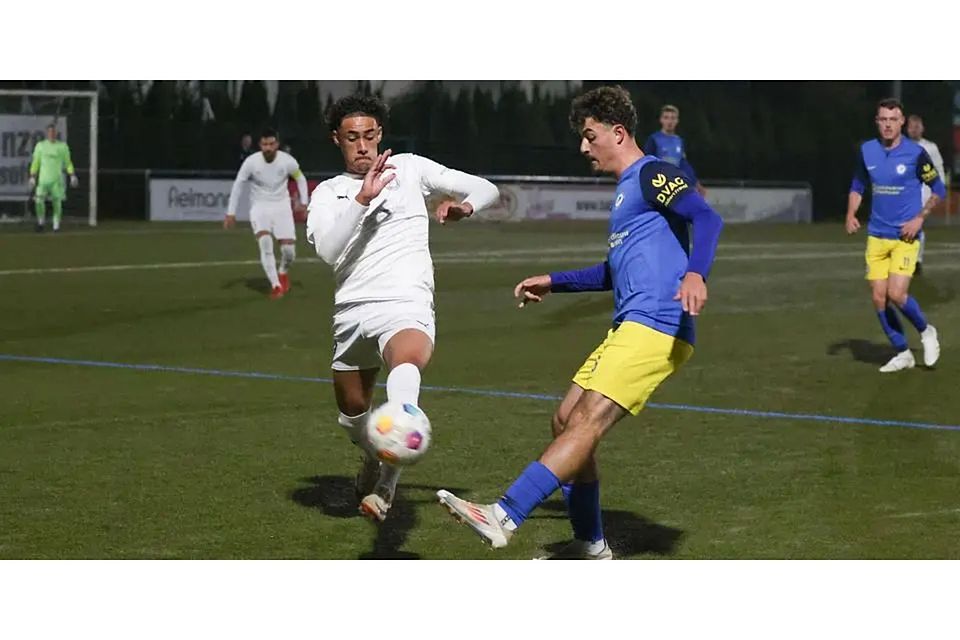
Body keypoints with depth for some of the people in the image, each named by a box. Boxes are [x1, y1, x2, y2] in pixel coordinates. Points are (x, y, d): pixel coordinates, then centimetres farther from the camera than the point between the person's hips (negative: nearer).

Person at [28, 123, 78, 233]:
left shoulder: (62, 146, 5)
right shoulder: (40, 145, 6)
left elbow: (68, 162, 9)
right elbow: (35, 163, 9)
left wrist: (72, 176, -2)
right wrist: (32, 177, 3)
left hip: (57, 179, 0)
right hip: (43, 178, 0)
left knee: (57, 201, -2)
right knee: (39, 200, -11)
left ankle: (56, 225, 9)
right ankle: (41, 221, 10)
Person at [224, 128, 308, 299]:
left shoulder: (288, 161, -11)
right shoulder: (251, 162, -13)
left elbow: (300, 178, 9)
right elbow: (237, 185, -2)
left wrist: (303, 203, 3)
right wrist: (231, 213, -3)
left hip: (281, 206, 1)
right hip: (259, 207, -1)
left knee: (289, 248, -8)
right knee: (265, 241, -26)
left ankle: (283, 272, 28)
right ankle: (275, 285, -21)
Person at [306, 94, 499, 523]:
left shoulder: (410, 168, 11)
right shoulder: (328, 193, 14)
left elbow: (486, 190, 13)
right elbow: (327, 250, -7)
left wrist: (465, 206, -9)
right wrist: (362, 199, -17)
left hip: (405, 304, -5)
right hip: (350, 311, 5)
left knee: (406, 365, -38)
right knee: (352, 412, 15)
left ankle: (385, 485, -52)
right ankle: (372, 461, 51)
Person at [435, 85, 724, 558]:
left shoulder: (652, 175, -5)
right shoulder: (626, 191, 25)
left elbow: (707, 218, -22)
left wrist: (694, 274, -38)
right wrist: (554, 282, 37)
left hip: (655, 330, -10)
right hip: (627, 329, 10)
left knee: (587, 423, -19)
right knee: (565, 421, 9)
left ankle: (503, 518, -29)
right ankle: (590, 546, 16)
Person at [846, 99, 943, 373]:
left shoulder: (915, 153, -9)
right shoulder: (866, 151, 2)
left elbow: (939, 190, 0)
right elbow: (857, 186, 16)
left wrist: (919, 218, -10)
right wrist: (851, 214, -1)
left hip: (905, 236, -4)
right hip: (876, 235, 4)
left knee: (896, 294, -16)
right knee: (879, 298, 0)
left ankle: (926, 332, 12)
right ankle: (902, 354, 15)